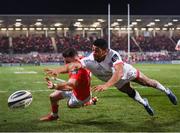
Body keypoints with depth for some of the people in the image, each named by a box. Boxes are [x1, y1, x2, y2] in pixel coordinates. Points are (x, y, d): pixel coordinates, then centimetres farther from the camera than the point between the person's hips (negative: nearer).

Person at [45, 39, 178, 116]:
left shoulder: (113, 54, -47)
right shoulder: (90, 60, -37)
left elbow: (119, 72, -62)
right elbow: (74, 65, -52)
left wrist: (106, 85, -76)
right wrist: (57, 70, -70)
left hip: (127, 72, -3)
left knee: (148, 82, 19)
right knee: (130, 93, 23)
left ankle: (166, 91, 49)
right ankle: (145, 103, 55)